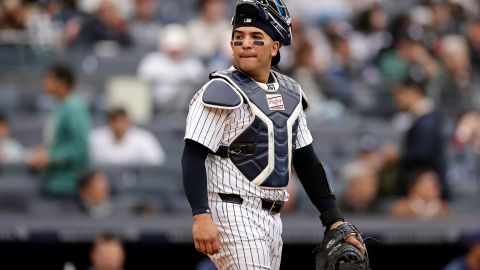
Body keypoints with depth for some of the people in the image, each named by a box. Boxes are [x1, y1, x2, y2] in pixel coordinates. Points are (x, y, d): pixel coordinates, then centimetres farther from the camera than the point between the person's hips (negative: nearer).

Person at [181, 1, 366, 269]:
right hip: (232, 213, -8)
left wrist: (334, 220, 14)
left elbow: (306, 161, 18)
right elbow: (193, 157, -14)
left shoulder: (290, 93, 14)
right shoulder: (223, 91, -8)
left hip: (271, 216, 8)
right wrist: (201, 217, -25)